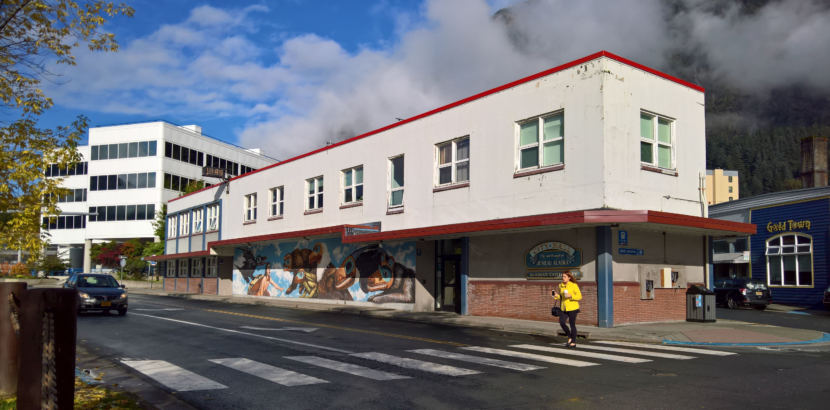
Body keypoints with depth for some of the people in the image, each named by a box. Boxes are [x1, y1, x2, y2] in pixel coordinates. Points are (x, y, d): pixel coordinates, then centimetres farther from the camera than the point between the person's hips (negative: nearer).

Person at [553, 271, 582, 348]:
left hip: (572, 308, -5)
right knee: (561, 322, -8)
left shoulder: (574, 285, -9)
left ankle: (573, 342, 14)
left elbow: (579, 296, -8)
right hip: (564, 308, 5)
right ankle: (570, 337, 15)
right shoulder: (561, 286, 7)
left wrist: (570, 296, -22)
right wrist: (557, 296, -2)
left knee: (572, 324, -1)